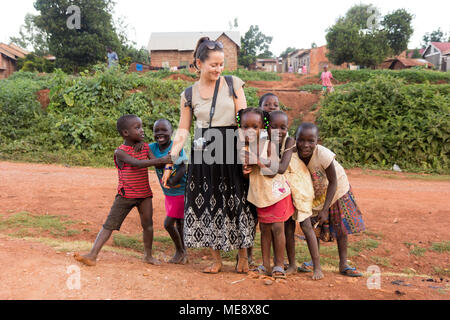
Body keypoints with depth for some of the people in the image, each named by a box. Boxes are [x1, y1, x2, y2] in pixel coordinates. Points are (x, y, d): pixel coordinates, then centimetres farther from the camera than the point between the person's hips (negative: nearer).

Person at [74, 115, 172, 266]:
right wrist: (161, 160, -38)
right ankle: (93, 255, 1)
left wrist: (168, 159, -24)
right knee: (109, 225, -3)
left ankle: (148, 255, 23)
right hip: (126, 195, -4)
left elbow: (155, 161, -1)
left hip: (145, 194, 4)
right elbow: (137, 163, -29)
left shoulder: (146, 147, 5)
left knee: (148, 224, 6)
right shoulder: (120, 152, -14)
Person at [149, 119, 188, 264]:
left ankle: (179, 251, 19)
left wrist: (173, 180, -35)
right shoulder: (152, 148, -4)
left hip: (181, 192, -6)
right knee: (178, 223, 18)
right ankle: (183, 253, 35)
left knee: (168, 223, -4)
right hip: (168, 193, 6)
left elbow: (183, 168, -23)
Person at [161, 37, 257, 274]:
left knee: (236, 202, 3)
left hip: (231, 149, -1)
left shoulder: (233, 84, 3)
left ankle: (243, 256, 22)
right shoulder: (189, 94, 7)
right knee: (206, 203, 4)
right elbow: (182, 131, 9)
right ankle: (216, 260, 19)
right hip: (203, 153, 2)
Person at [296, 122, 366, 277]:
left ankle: (343, 264, 18)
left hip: (336, 190, -3)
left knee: (341, 226, 3)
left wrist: (325, 209, -25)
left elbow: (333, 182, -26)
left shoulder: (323, 155, -37)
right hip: (315, 193, 3)